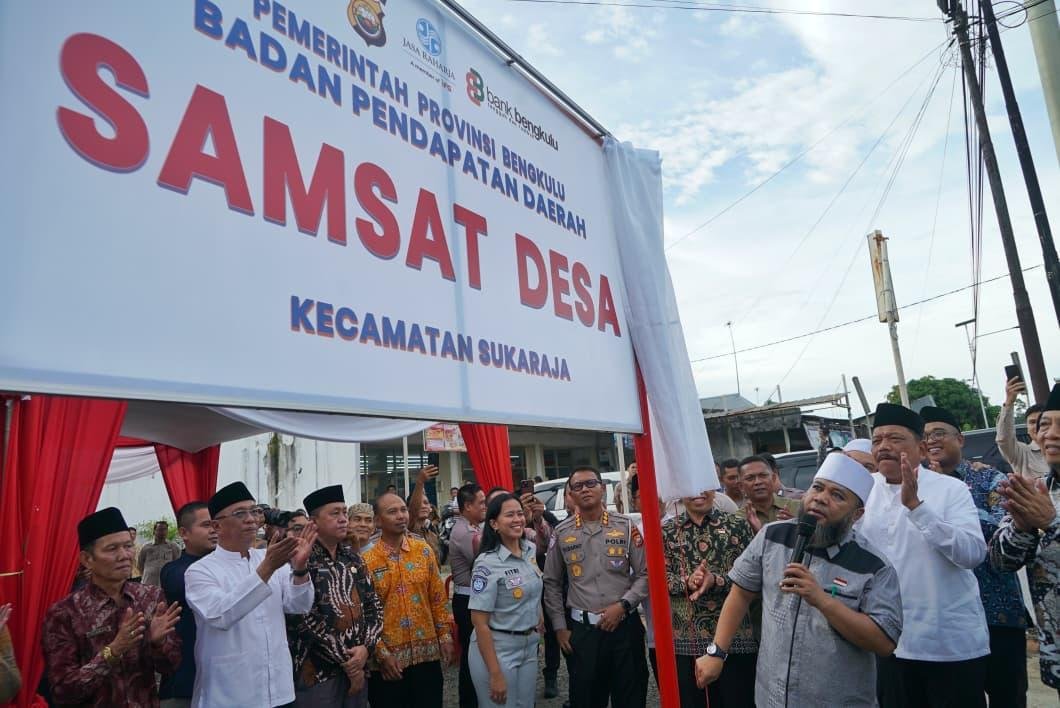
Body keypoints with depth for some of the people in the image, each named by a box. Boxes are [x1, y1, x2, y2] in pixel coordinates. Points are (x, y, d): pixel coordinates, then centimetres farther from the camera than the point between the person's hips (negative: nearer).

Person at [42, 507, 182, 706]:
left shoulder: (152, 597, -8)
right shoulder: (64, 614, -16)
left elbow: (171, 666, -5)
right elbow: (62, 690, -17)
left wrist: (158, 641, -24)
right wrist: (113, 651, -29)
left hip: (148, 703, 3)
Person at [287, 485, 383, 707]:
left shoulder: (352, 557, 8)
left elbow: (374, 605, 8)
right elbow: (305, 619, -17)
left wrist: (366, 647, -8)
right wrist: (344, 660, -12)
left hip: (356, 665, 6)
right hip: (317, 671, -5)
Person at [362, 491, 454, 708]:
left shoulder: (423, 549, 1)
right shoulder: (367, 560, -9)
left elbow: (438, 598, 6)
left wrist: (445, 635, 3)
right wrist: (381, 652, -10)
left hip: (427, 653, 3)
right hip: (388, 660, -3)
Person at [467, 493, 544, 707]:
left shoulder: (531, 550, 0)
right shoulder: (487, 563, -20)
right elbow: (480, 623, -19)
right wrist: (495, 674, -20)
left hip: (529, 645, 7)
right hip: (497, 649, -6)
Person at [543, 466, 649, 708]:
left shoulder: (625, 526, 0)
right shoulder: (561, 533, 1)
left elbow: (644, 574, 0)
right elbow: (552, 583, 8)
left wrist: (622, 605, -11)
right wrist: (559, 627, 5)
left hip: (625, 625, 0)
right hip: (582, 629, 0)